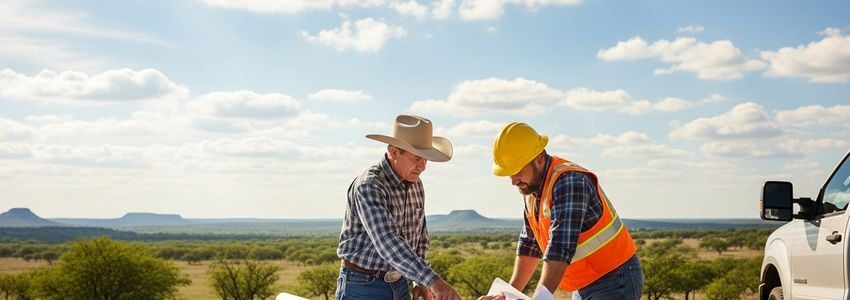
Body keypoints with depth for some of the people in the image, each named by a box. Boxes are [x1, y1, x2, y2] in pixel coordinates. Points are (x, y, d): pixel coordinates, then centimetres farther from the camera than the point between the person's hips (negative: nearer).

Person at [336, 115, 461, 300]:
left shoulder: (415, 184, 4)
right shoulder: (368, 186, -22)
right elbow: (386, 242, -35)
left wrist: (421, 282, 7)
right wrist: (432, 280, -43)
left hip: (399, 285, 7)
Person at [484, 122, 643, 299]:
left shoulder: (567, 182, -23)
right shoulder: (532, 188, 5)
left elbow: (561, 248, -33)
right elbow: (530, 244, 12)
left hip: (614, 282, -9)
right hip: (584, 286, 9)